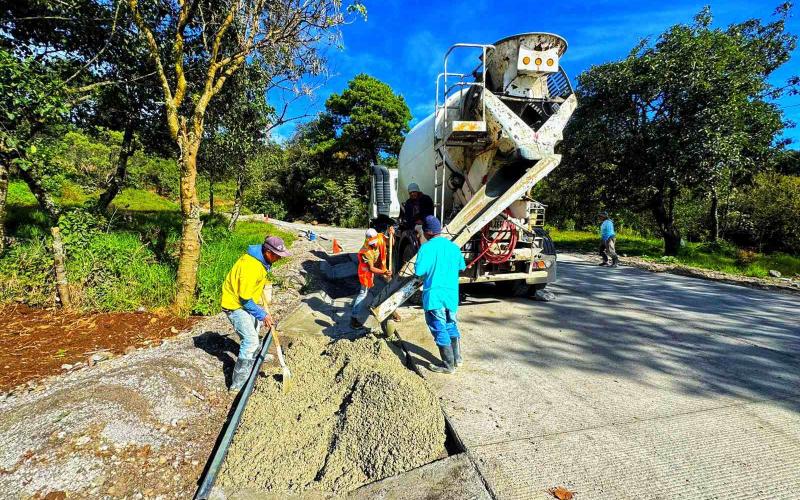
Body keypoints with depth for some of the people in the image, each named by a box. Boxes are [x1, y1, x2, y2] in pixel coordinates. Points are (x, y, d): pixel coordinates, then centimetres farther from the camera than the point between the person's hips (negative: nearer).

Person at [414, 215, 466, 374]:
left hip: (434, 296, -6)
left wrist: (429, 272, 2)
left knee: (440, 330, 5)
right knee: (451, 326, 22)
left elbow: (419, 271, -19)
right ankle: (457, 358, 32)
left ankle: (448, 365, 14)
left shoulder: (426, 248, -14)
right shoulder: (453, 246, 6)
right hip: (452, 294, 6)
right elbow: (462, 267, 18)